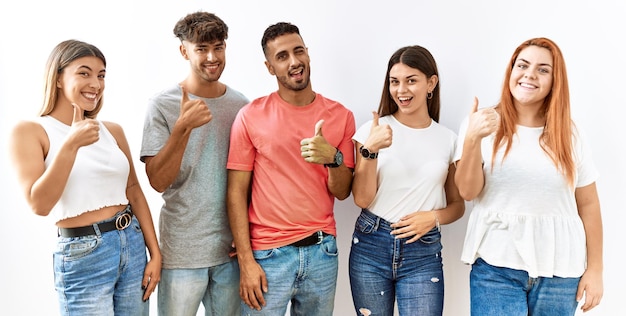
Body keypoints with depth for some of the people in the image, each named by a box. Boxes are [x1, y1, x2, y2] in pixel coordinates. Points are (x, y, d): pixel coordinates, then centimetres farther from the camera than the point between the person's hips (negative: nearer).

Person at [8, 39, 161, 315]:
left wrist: (155, 253, 6)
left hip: (133, 246, 5)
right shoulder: (29, 131, -6)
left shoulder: (113, 131, 6)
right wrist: (70, 145, -24)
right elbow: (39, 204, -15)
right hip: (82, 256, -5)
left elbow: (134, 192, 10)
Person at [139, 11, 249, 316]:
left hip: (231, 246, 3)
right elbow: (158, 181, -12)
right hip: (182, 250, -3)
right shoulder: (163, 104, -6)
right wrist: (183, 127, -24)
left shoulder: (240, 104, 4)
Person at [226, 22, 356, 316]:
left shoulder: (341, 115, 1)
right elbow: (236, 192, -5)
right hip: (267, 254, -2)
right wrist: (246, 261, -10)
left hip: (322, 250, 3)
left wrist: (333, 159, -19)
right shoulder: (250, 116, -5)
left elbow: (342, 192, 2)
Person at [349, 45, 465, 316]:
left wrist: (434, 217, -11)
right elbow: (362, 199, -6)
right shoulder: (372, 130, -3)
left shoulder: (449, 140, 2)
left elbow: (457, 205, 10)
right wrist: (371, 150, -19)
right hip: (370, 246, 0)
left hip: (423, 253, 1)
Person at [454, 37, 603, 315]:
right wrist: (473, 139, -21)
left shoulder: (570, 135, 5)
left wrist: (595, 268, 5)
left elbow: (588, 204, 7)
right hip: (497, 266, -2)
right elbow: (468, 191, -6)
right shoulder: (482, 124, 0)